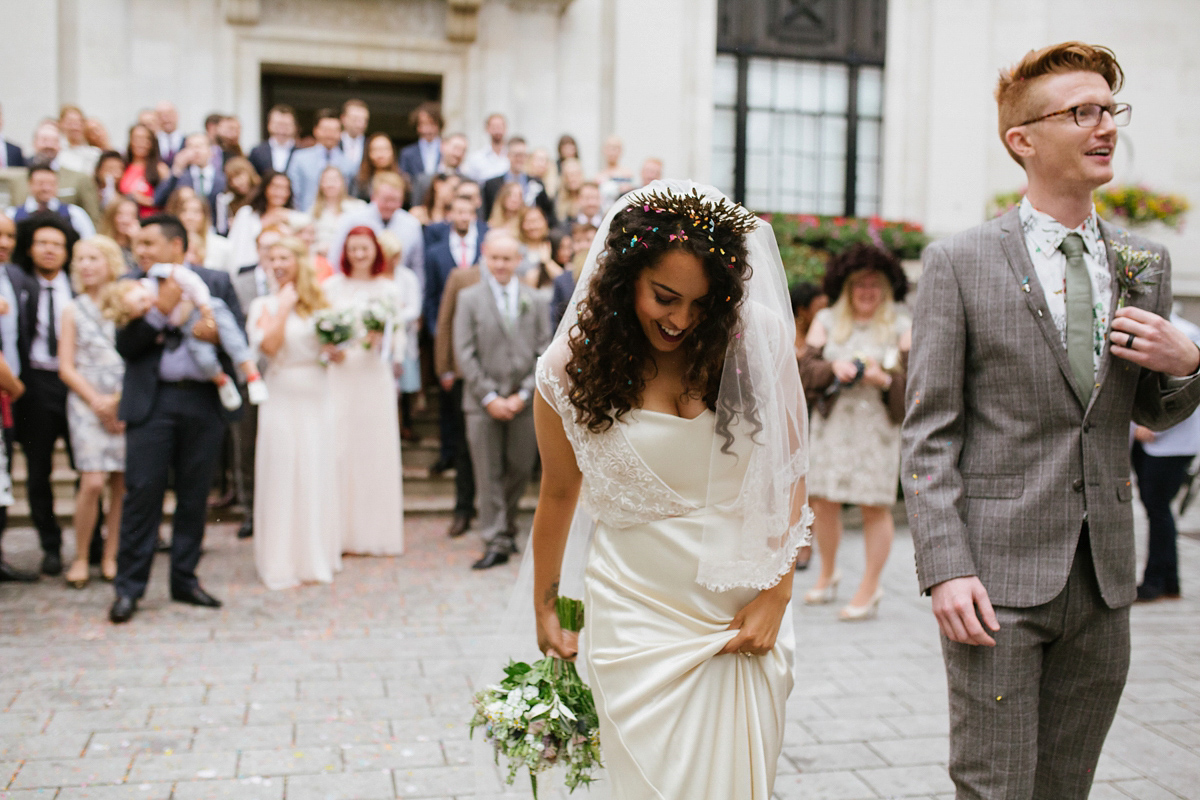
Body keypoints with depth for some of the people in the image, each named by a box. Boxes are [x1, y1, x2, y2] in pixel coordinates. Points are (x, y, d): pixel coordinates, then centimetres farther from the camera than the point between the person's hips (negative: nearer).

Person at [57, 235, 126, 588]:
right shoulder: (73, 310, 9)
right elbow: (66, 367, 5)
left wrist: (121, 400, -7)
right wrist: (97, 401, -7)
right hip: (86, 403, -1)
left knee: (122, 483, 0)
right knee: (93, 482, -11)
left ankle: (110, 556, 12)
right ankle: (80, 557, 3)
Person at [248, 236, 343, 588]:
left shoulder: (317, 302, 8)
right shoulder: (263, 305, -1)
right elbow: (269, 346, -15)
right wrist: (284, 307, -12)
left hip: (318, 399, 3)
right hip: (283, 397, -3)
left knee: (319, 476, 9)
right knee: (283, 476, 1)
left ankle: (317, 554, 23)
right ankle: (285, 562, 10)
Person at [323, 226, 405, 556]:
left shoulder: (388, 289, 8)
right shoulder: (332, 286, 7)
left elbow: (398, 333, 7)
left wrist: (381, 341, -12)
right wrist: (328, 350, -12)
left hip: (376, 376, 0)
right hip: (340, 373, 0)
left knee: (376, 447, 1)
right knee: (339, 446, -3)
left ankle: (376, 532, 11)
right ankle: (340, 532, 5)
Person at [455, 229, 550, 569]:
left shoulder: (534, 300, 8)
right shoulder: (469, 298, 3)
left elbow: (543, 352, 5)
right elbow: (465, 354, -2)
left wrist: (524, 394, -5)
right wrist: (489, 397, -9)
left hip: (524, 401, 2)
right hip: (483, 403, -2)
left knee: (521, 470, 8)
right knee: (489, 474, -1)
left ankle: (506, 525, 30)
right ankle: (496, 543, 6)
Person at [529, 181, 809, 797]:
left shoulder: (759, 343, -7)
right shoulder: (573, 365, -7)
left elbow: (788, 476, 1)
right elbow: (559, 494, 6)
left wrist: (776, 595, -4)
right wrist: (545, 607, 16)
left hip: (746, 613, 1)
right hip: (638, 613, -1)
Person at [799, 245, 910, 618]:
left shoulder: (901, 327, 6)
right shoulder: (826, 321, 11)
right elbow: (806, 370, 3)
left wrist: (885, 378, -19)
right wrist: (833, 367, -16)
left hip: (878, 427, -2)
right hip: (831, 423, 2)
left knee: (875, 506, -3)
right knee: (823, 502, 2)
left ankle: (870, 588, 8)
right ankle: (828, 574, 24)